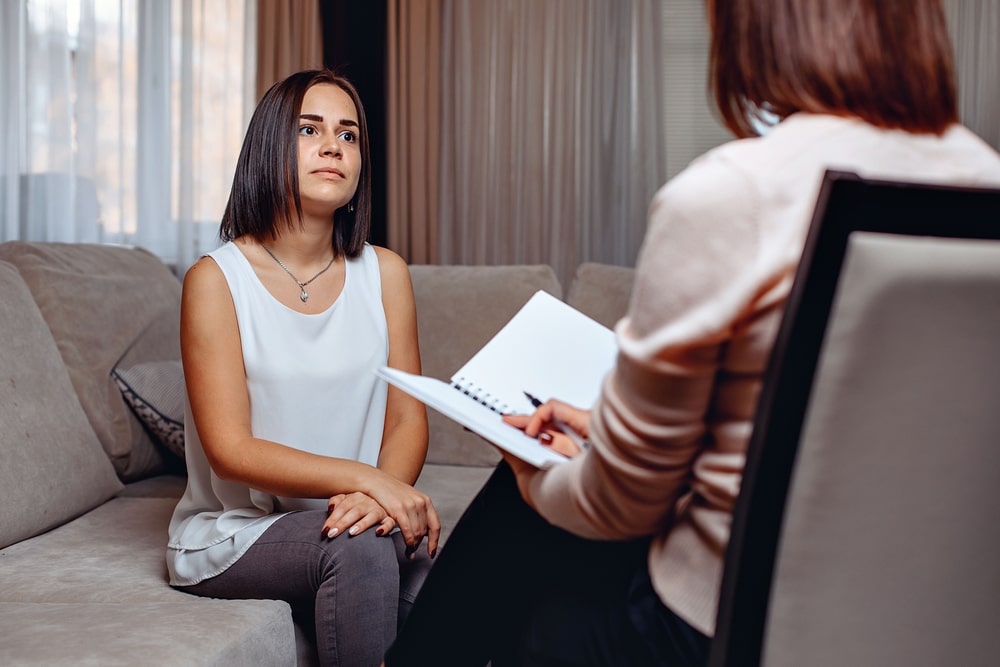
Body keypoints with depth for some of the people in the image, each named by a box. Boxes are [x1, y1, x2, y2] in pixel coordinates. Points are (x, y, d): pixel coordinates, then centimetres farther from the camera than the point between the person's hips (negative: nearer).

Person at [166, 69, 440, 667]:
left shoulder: (384, 273, 4)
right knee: (358, 550, -32)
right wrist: (364, 478, -26)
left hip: (348, 521, 4)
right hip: (234, 533, -3)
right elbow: (230, 450, -14)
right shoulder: (217, 279, -8)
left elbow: (408, 420, 3)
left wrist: (382, 494, -20)